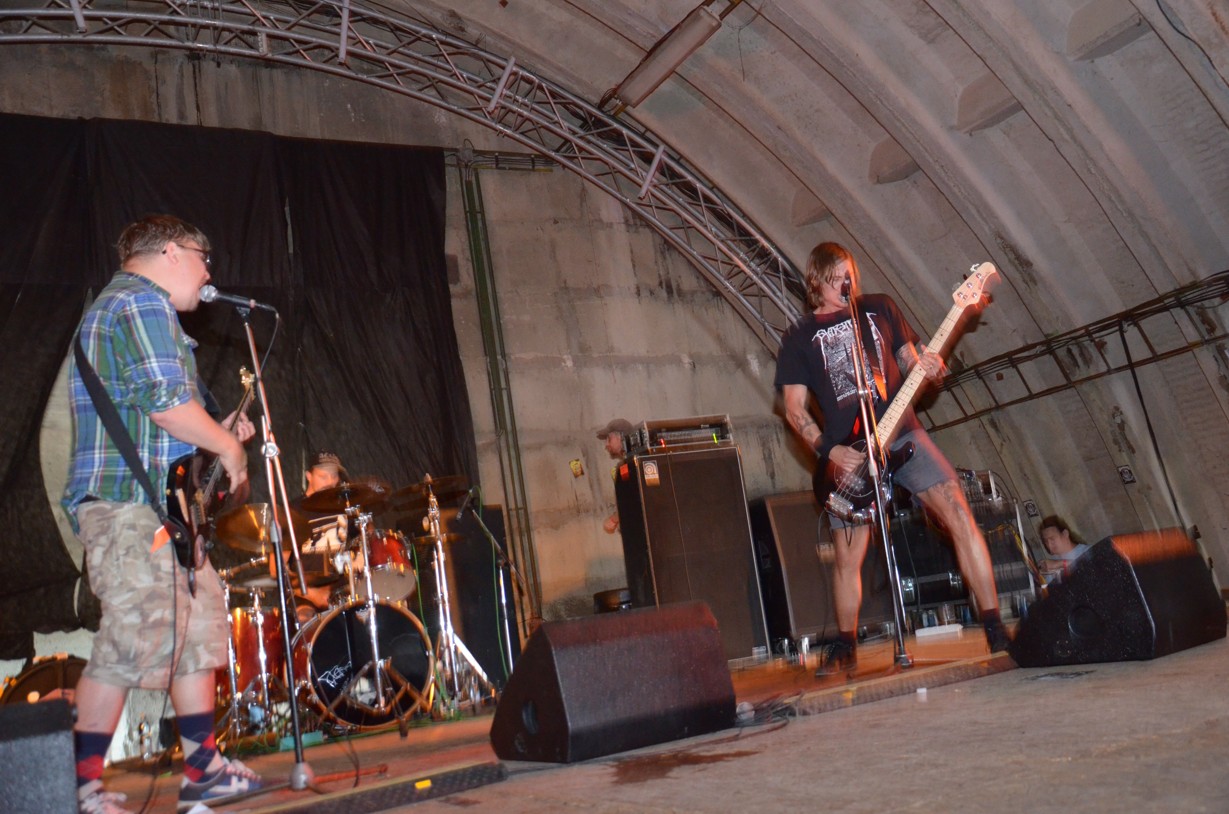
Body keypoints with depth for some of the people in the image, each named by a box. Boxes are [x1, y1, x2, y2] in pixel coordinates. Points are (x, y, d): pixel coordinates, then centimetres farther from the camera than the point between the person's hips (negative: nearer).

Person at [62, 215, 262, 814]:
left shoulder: (114, 305, 27)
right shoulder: (143, 301, -7)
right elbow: (165, 400, -19)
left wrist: (216, 434, 20)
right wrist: (228, 447, -6)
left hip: (162, 507, 11)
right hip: (133, 502, -11)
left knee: (200, 628, 12)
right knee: (133, 641, -10)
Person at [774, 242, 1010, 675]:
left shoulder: (879, 308, 12)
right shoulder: (800, 337, 6)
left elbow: (909, 361, 15)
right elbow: (794, 408, 2)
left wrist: (926, 366, -9)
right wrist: (829, 450, -11)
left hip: (902, 435, 1)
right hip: (847, 453, -1)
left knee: (960, 516, -13)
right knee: (848, 558, 2)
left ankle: (995, 627, -5)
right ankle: (845, 647, 22)